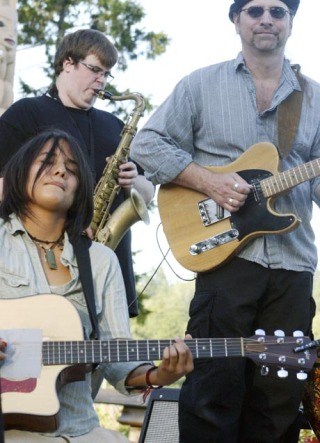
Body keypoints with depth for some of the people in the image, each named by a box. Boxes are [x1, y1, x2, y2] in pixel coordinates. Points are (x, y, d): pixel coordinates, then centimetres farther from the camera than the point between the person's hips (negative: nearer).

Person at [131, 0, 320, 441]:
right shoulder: (202, 84, 6)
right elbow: (146, 144, 2)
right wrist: (207, 180, -10)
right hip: (224, 252, -3)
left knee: (280, 396, 7)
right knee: (216, 385, -3)